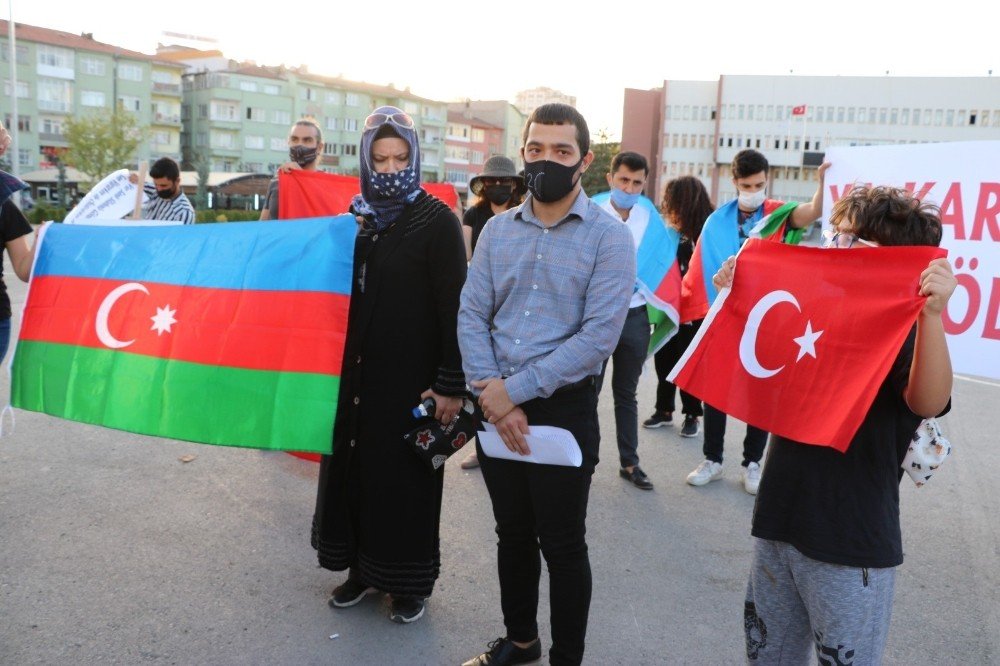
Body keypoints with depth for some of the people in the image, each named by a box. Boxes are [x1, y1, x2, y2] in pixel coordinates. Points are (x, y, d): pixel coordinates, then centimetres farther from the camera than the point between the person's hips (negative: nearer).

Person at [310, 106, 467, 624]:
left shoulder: (437, 221, -9)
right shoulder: (360, 218, 8)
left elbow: (455, 307, -13)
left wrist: (451, 384, -17)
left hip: (411, 378, -6)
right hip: (360, 374, 6)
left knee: (406, 477, 5)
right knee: (355, 466, 12)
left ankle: (409, 582, 24)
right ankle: (362, 568, 31)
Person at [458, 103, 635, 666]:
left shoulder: (610, 236, -8)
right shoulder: (497, 230, 5)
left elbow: (598, 336, -17)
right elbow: (472, 316, 2)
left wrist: (514, 390, -17)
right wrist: (492, 392, -13)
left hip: (565, 409, -4)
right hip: (497, 408, 4)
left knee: (562, 544, 7)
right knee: (513, 533, 18)